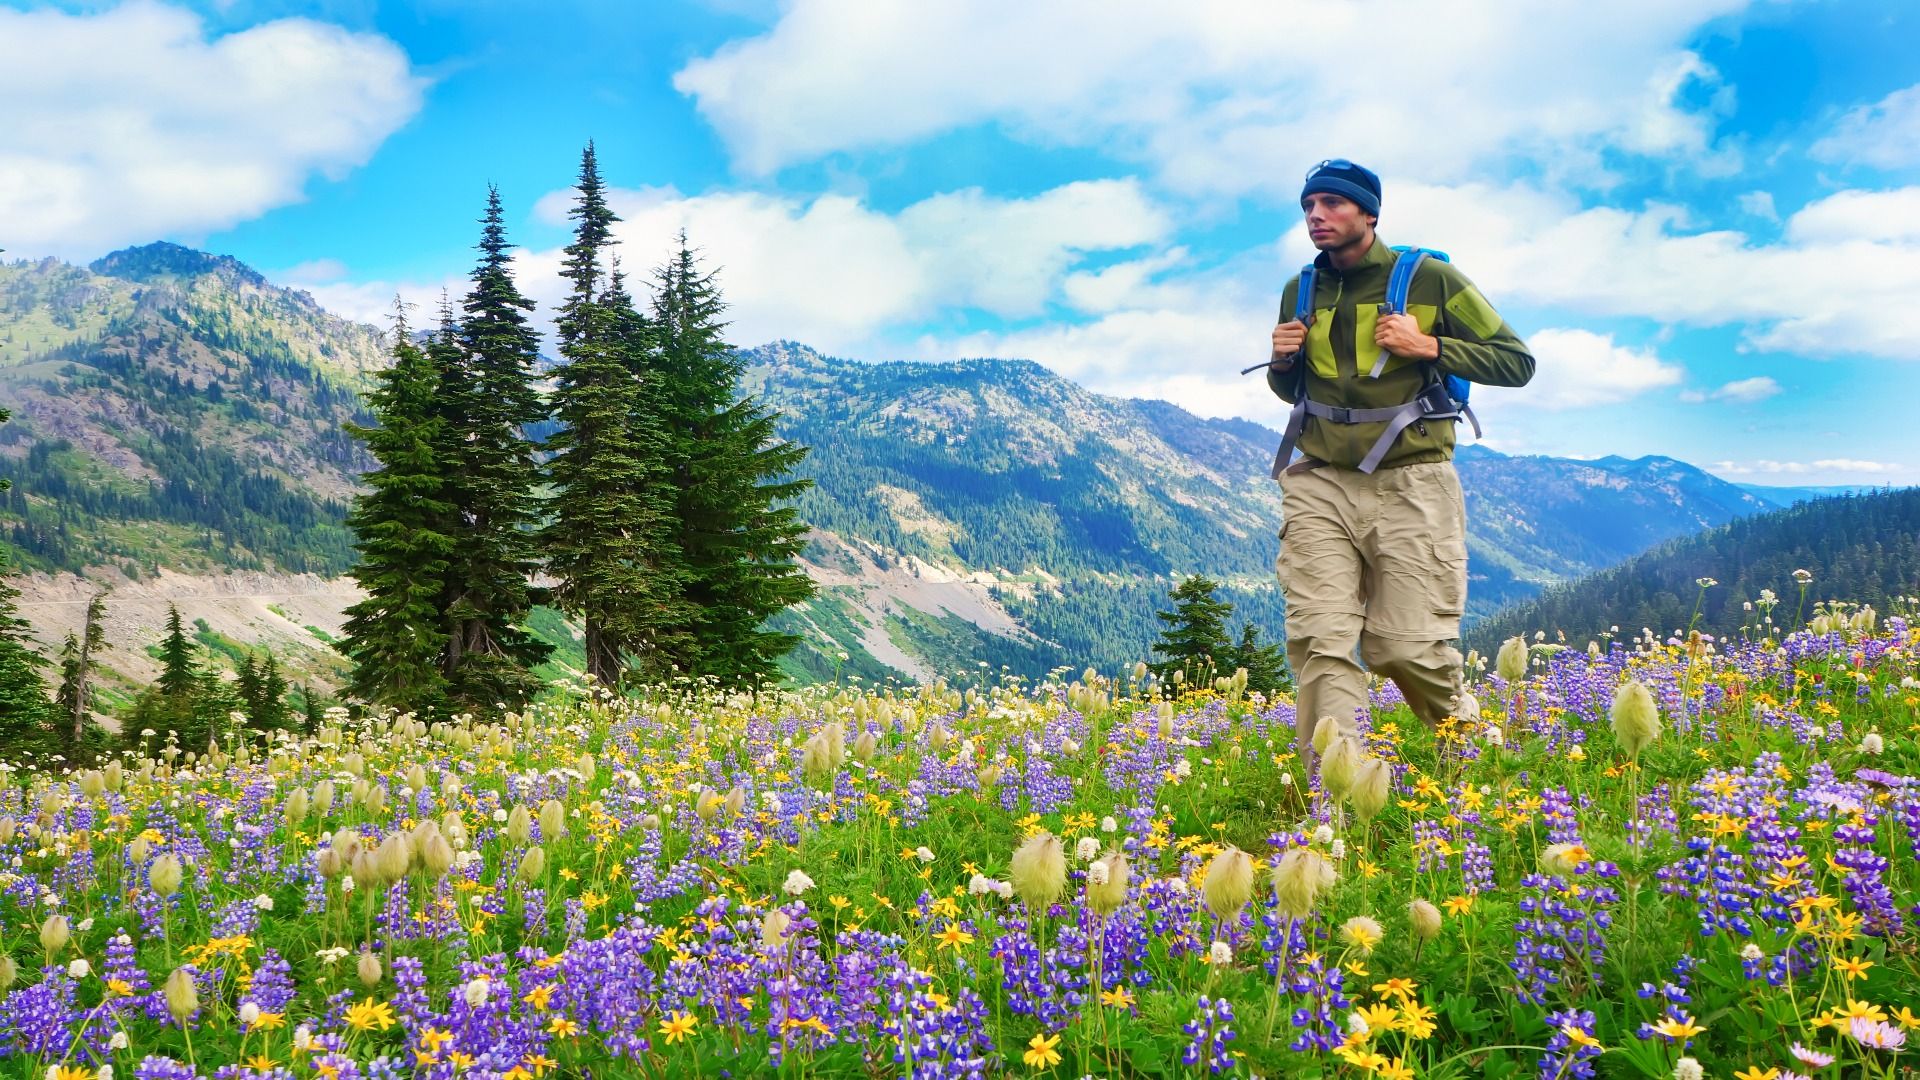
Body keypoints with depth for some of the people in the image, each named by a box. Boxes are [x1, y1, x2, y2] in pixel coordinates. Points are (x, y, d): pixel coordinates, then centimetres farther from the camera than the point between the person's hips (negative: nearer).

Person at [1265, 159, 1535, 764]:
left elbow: (1518, 362, 3)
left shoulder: (1431, 279, 1)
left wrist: (1429, 346, -10)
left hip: (1411, 486, -3)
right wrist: (1282, 361, 4)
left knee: (1409, 649, -3)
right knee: (1321, 643, -10)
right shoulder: (1301, 293, 14)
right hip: (1319, 486, 4)